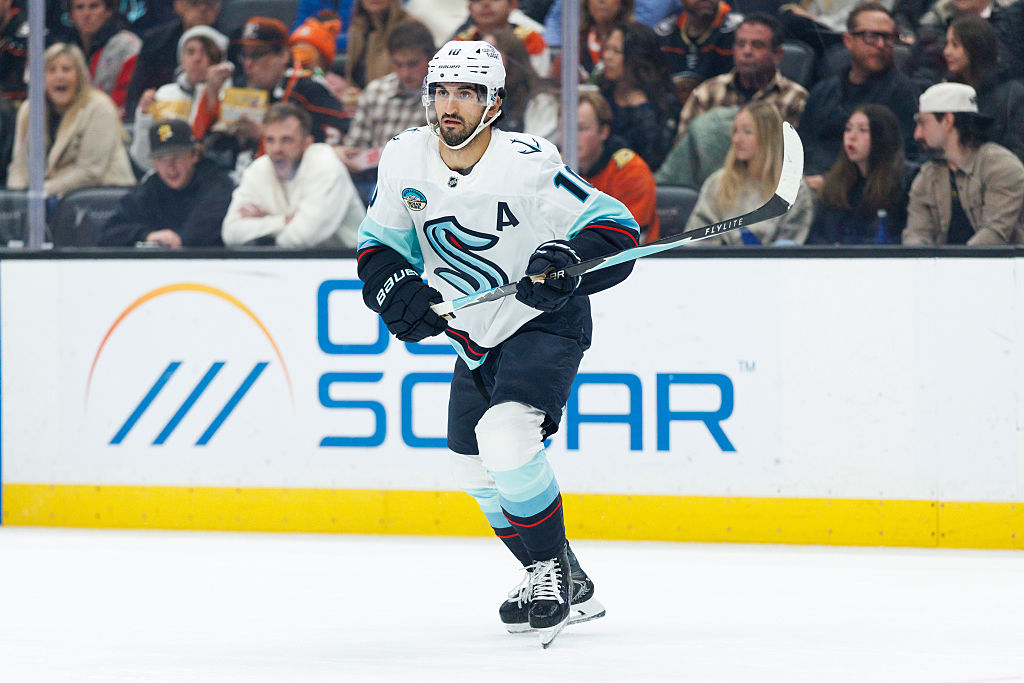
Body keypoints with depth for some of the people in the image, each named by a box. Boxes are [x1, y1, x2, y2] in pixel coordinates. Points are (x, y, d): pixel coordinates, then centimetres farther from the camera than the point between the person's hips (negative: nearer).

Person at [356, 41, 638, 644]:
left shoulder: (528, 164, -24)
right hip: (476, 334, 8)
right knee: (474, 469, 12)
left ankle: (555, 567, -10)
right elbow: (379, 247, 6)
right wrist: (399, 290, -14)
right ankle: (567, 589, 27)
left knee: (504, 435, -28)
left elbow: (617, 230, -22)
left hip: (546, 323, -7)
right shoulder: (405, 160, -7)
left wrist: (567, 260, -40)